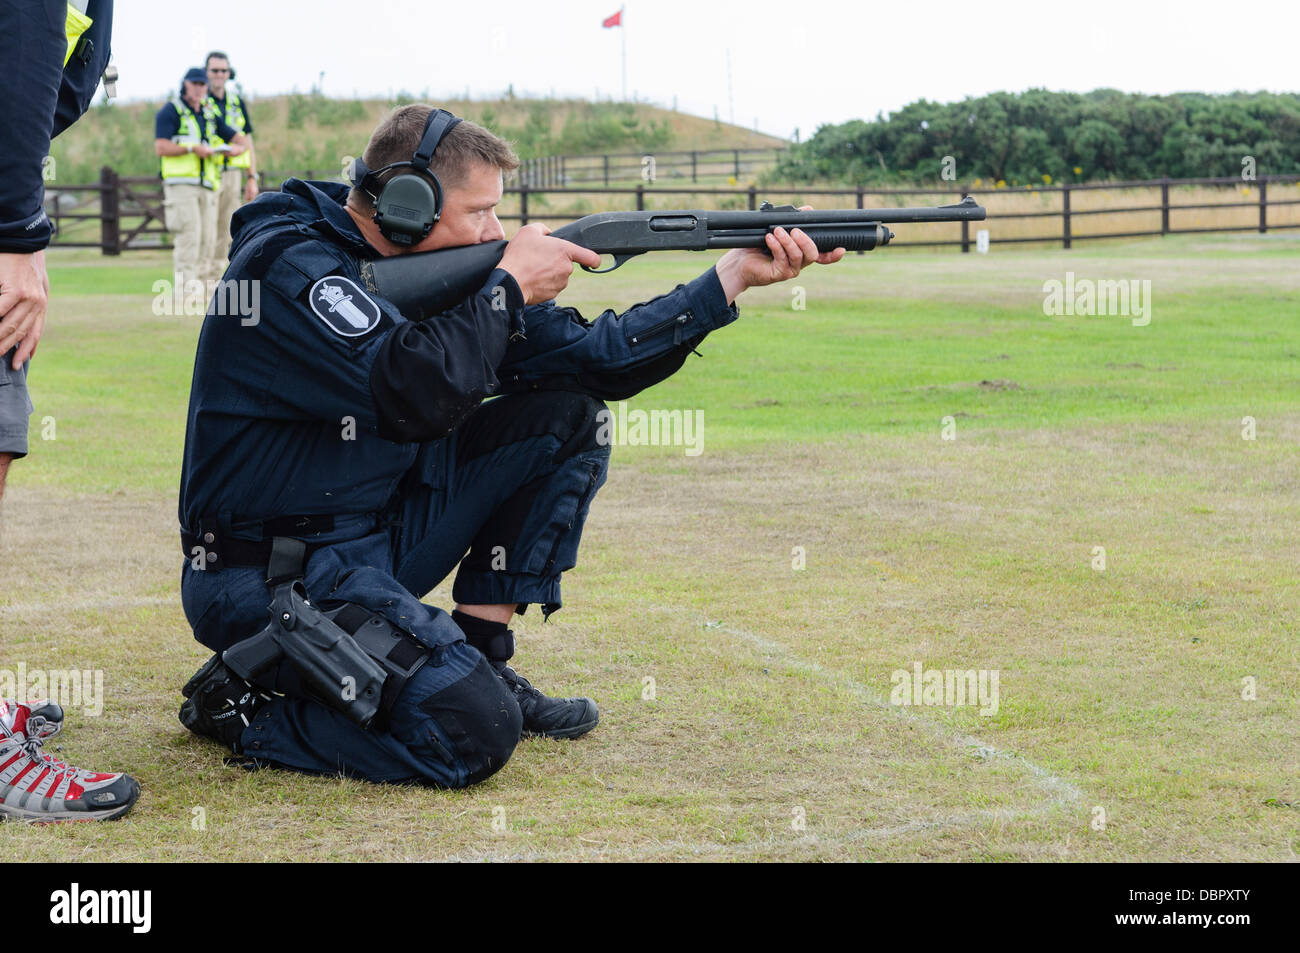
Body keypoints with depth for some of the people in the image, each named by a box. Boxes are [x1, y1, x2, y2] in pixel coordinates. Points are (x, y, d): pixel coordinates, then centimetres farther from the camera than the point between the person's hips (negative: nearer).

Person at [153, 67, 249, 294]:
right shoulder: (170, 112, 2)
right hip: (180, 182, -7)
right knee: (189, 233, -16)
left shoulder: (210, 115, 21)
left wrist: (237, 147, -2)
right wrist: (192, 149, -18)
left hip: (207, 185, 7)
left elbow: (241, 138, 22)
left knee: (207, 236, 4)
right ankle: (185, 284, -17)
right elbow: (161, 148, -10)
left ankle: (200, 277, 10)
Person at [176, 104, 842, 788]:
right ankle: (244, 702, -4)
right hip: (270, 577, -9)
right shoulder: (288, 263, -19)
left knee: (567, 417, 4)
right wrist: (509, 287, -19)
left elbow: (591, 357, 7)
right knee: (473, 736, -26)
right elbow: (416, 392, -34)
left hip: (380, 535, 9)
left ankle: (479, 660, 7)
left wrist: (735, 275, 1)